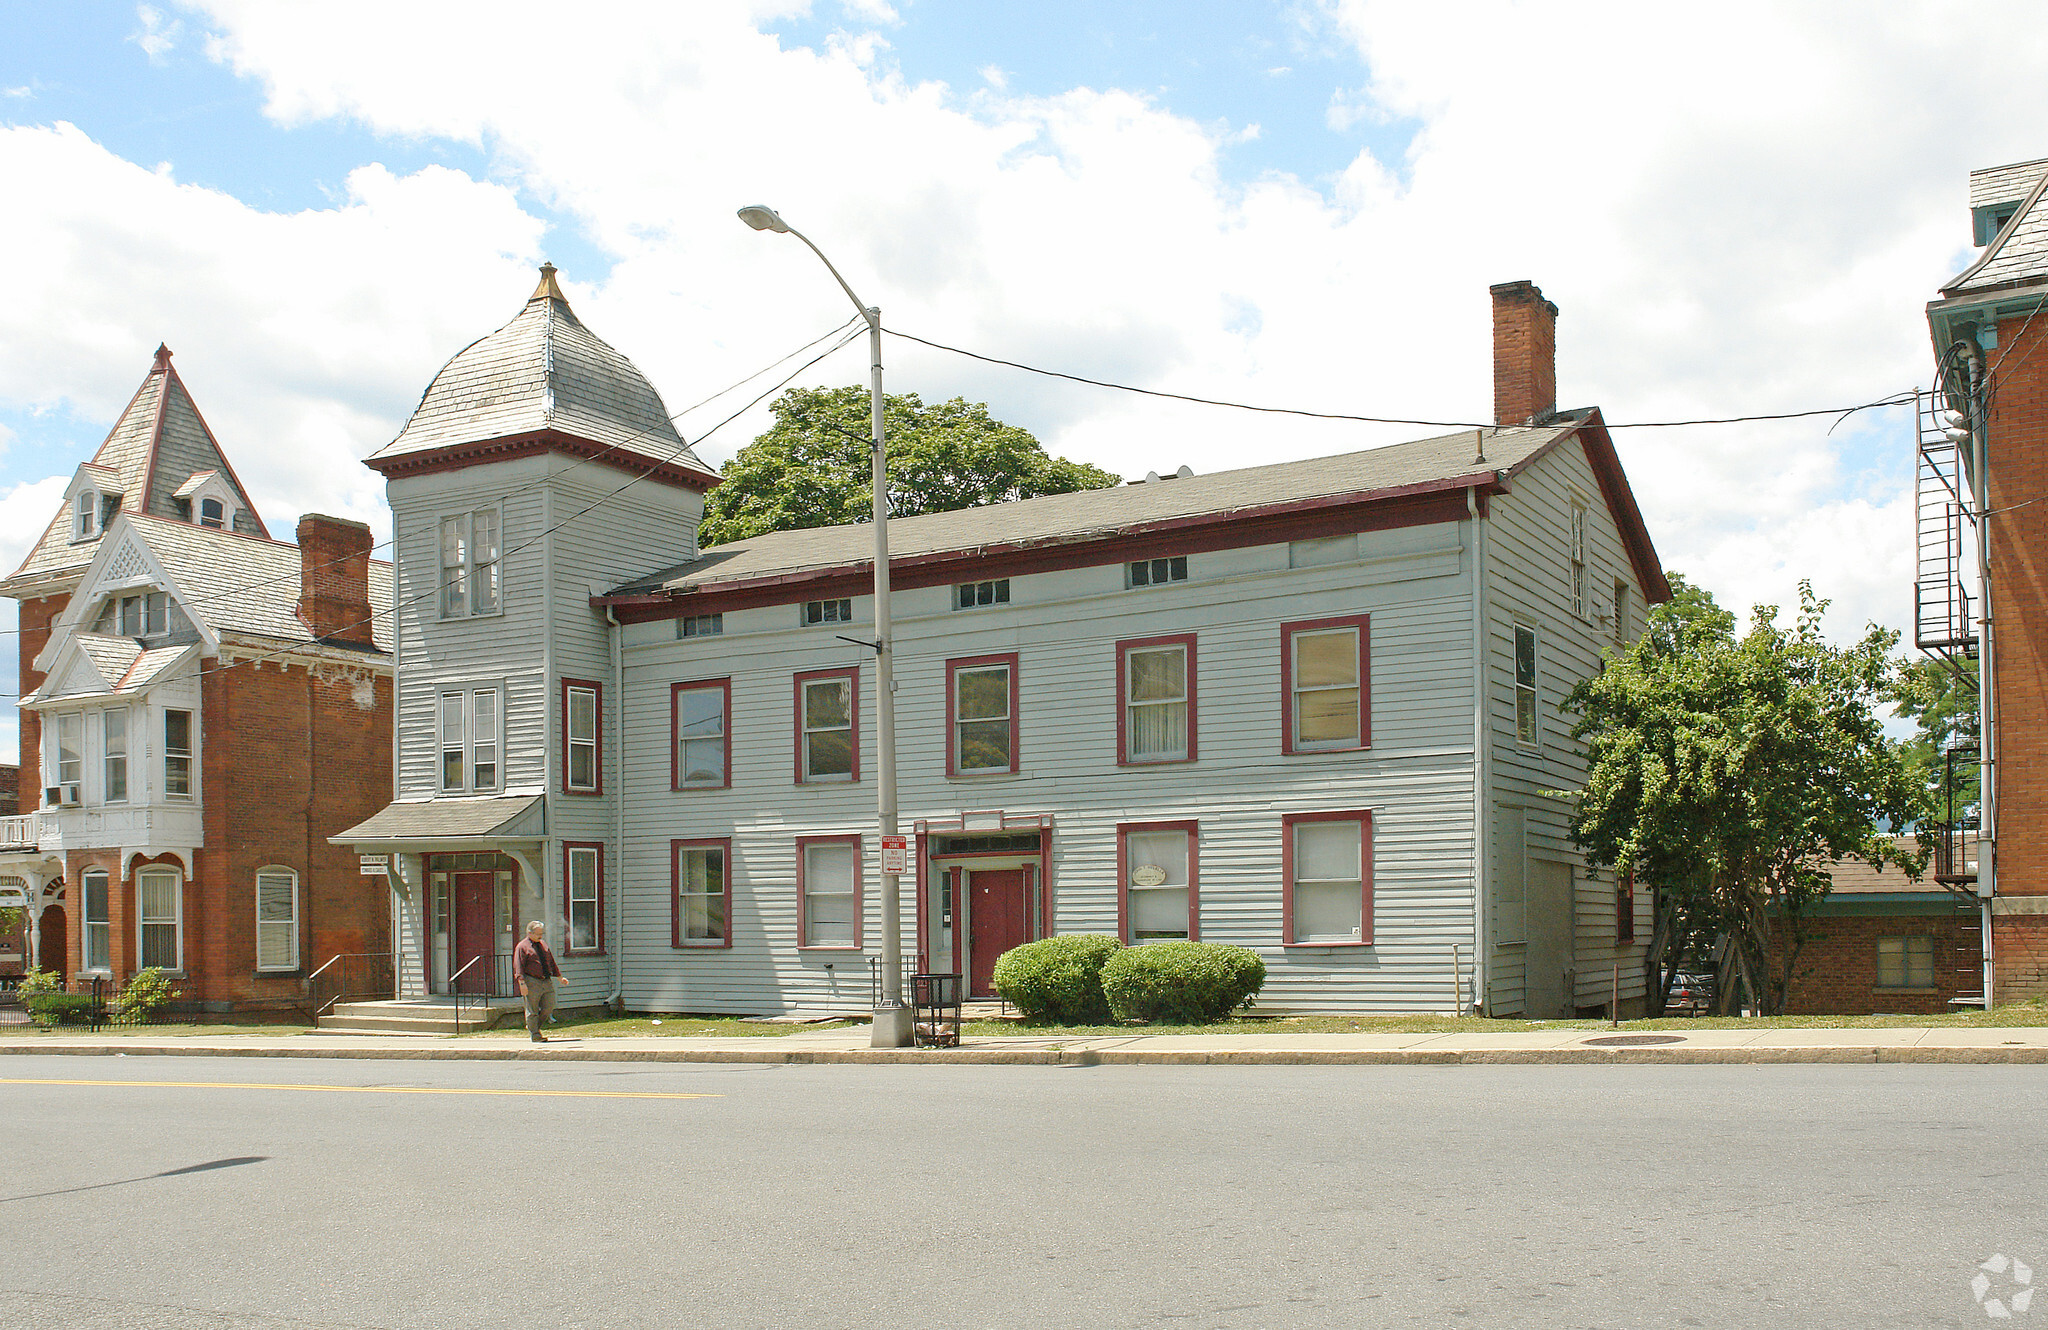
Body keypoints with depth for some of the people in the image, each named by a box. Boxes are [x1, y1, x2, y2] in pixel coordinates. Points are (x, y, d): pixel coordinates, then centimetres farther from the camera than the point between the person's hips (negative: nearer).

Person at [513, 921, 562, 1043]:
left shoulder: (543, 944, 17)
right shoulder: (522, 947, -4)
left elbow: (551, 962, 25)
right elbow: (518, 966, -10)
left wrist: (559, 977, 26)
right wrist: (522, 983, -19)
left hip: (546, 982, 6)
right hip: (532, 982, -6)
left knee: (549, 1008, 3)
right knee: (532, 1010, 0)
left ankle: (534, 1026, 25)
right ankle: (535, 1035, 9)